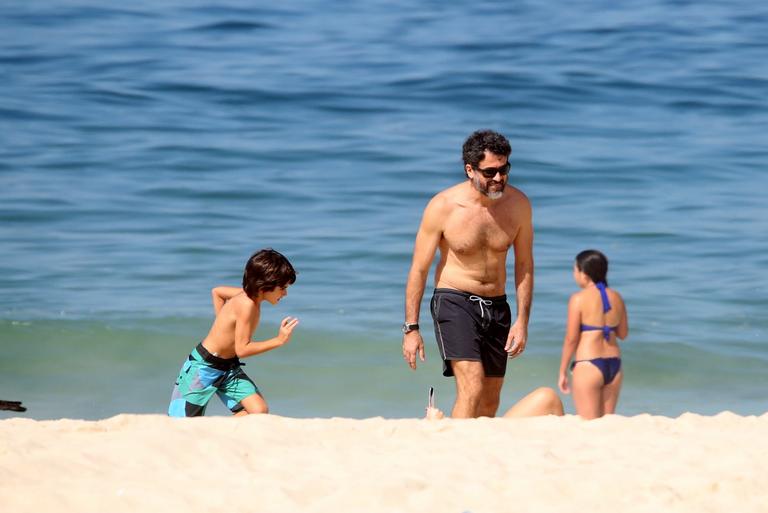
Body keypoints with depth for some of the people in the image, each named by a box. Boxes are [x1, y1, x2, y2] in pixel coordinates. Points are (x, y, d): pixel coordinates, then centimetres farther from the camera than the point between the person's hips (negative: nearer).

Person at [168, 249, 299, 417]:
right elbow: (242, 349, -26)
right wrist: (279, 340, -28)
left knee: (259, 411, -8)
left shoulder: (249, 294, -2)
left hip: (229, 368, 8)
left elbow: (217, 291, 15)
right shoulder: (247, 304, -27)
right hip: (204, 367, -8)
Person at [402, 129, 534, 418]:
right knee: (471, 388, -22)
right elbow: (419, 269, -7)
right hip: (454, 302, -5)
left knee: (490, 402, 10)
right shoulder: (443, 207, -14)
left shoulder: (518, 204, -4)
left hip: (497, 308, 5)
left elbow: (524, 264, 6)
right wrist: (411, 328, -9)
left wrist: (522, 321, -1)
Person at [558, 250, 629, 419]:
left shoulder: (579, 299, -10)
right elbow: (623, 333, 16)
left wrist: (562, 372, -2)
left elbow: (571, 339, -9)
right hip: (614, 365, 6)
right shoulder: (616, 297, 7)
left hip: (588, 366, -6)